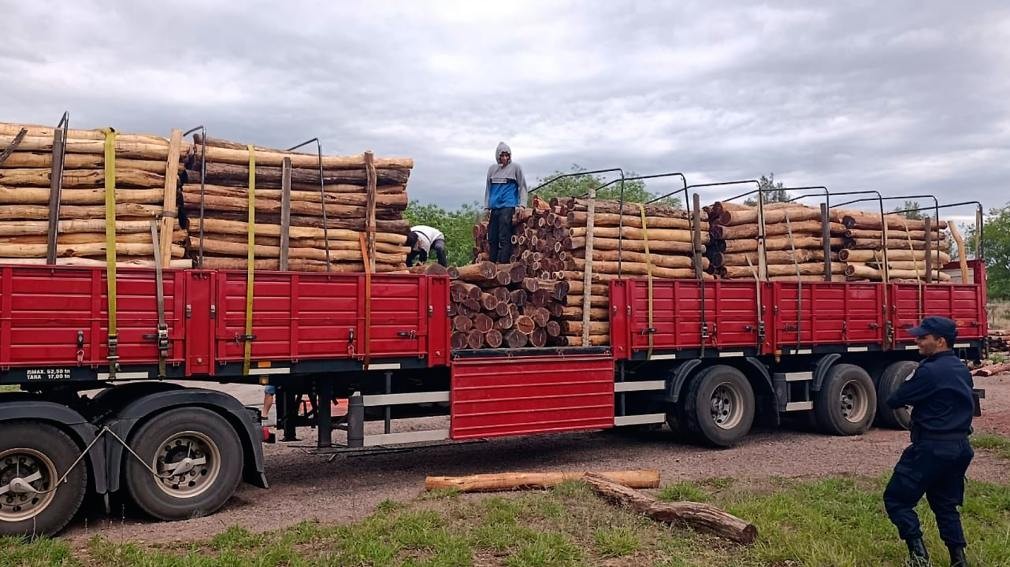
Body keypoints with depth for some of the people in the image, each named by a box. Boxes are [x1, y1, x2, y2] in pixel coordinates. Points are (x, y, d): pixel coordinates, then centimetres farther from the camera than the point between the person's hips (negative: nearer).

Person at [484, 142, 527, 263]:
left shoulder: (515, 167, 3)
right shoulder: (492, 169, 15)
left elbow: (522, 187, 5)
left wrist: (522, 204, -5)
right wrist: (486, 207, 14)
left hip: (508, 206, -5)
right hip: (494, 207, 5)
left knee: (504, 237, -10)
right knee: (492, 237, 4)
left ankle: (502, 262, -11)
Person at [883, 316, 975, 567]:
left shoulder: (930, 371, -18)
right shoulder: (962, 370, 10)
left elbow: (894, 401, -14)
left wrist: (909, 398, 10)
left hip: (932, 448, -9)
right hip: (961, 447, 9)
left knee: (896, 498, 0)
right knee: (945, 504, 20)